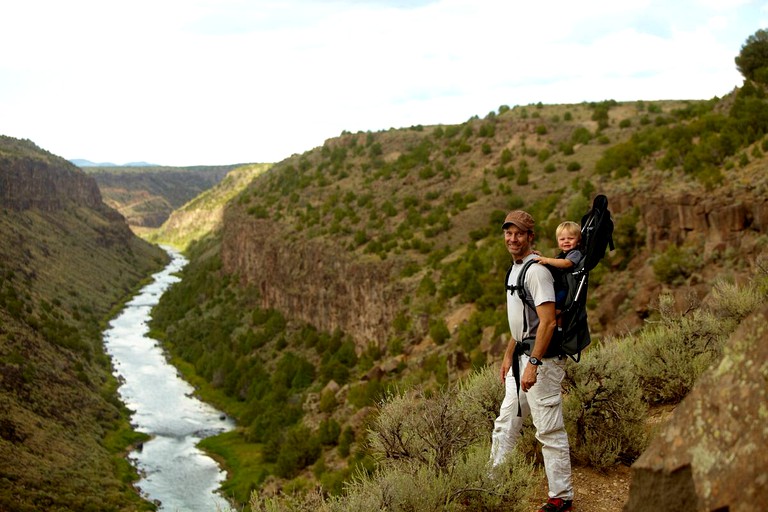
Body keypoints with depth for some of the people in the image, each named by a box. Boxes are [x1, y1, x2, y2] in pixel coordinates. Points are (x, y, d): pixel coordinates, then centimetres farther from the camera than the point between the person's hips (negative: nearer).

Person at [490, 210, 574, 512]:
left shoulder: (536, 270, -16)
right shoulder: (515, 268, 15)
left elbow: (547, 322, -24)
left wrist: (533, 364, -27)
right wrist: (509, 355, 24)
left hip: (542, 358, -10)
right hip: (522, 356, 10)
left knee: (549, 430, -4)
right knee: (506, 422, 16)